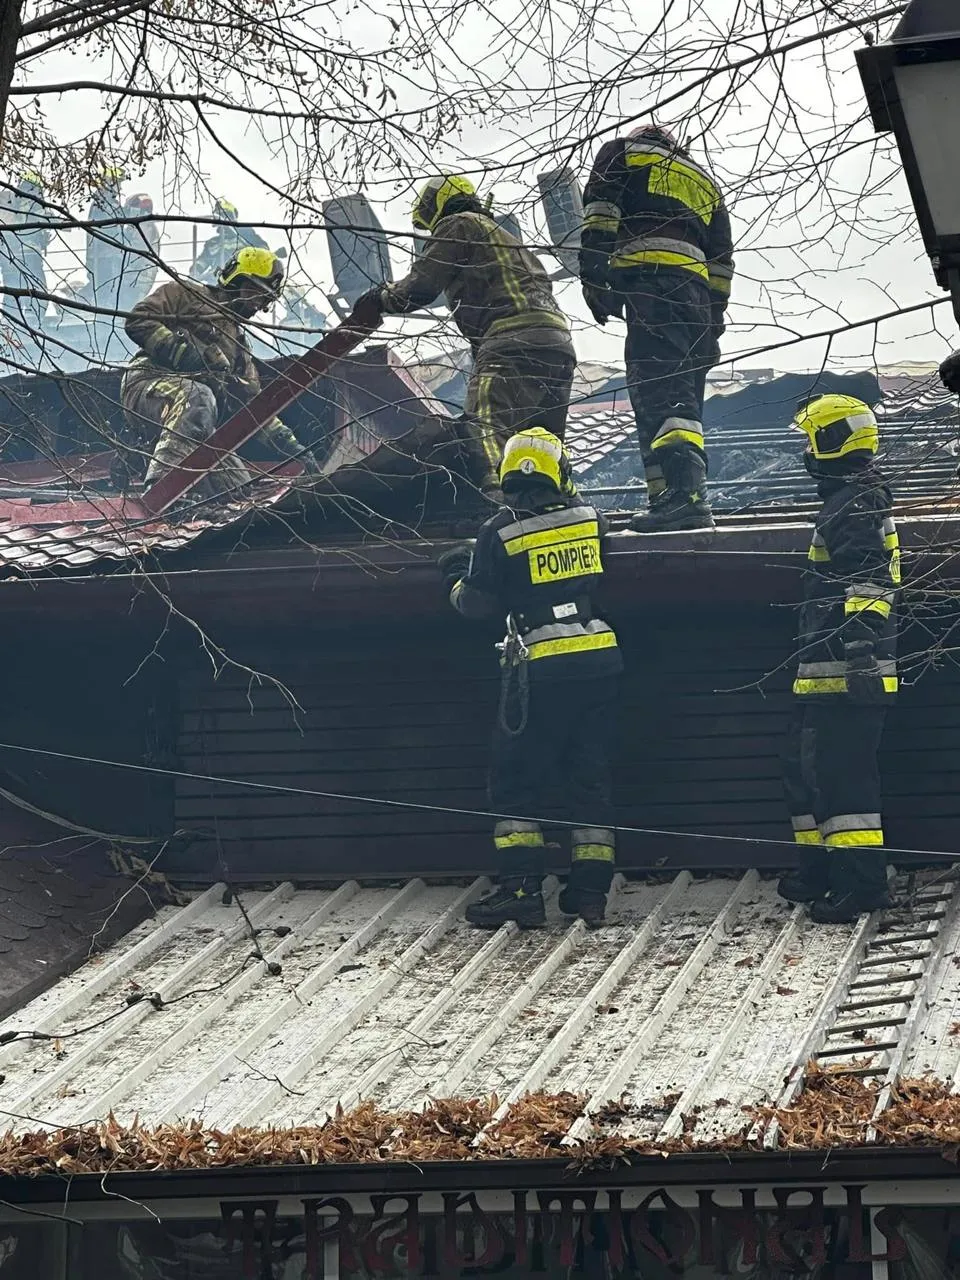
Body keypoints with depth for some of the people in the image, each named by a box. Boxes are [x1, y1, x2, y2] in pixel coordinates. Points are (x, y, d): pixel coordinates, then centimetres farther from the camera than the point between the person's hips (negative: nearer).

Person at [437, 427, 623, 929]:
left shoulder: (500, 531, -8)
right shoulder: (589, 517, 3)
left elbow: (476, 603, -1)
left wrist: (456, 579, 19)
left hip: (540, 668, -4)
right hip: (599, 660, 4)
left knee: (516, 778, 5)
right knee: (590, 775, 11)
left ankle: (520, 887, -3)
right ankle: (590, 887, 10)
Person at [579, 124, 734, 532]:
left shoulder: (621, 153, 19)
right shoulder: (705, 182, 35)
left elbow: (600, 213, 2)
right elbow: (722, 259, 26)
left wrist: (593, 274, -4)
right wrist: (713, 320, 24)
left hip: (649, 277, -7)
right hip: (698, 290, 7)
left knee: (660, 390, -20)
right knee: (681, 393, 9)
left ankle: (684, 493, -37)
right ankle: (679, 498, -1)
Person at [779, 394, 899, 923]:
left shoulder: (859, 505, -13)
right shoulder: (844, 502, 21)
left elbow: (870, 582, -24)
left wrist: (861, 642, -34)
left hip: (849, 674, -11)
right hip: (825, 673, 11)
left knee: (841, 772, -12)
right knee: (807, 768, 17)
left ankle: (862, 880, -13)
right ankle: (822, 866, 25)